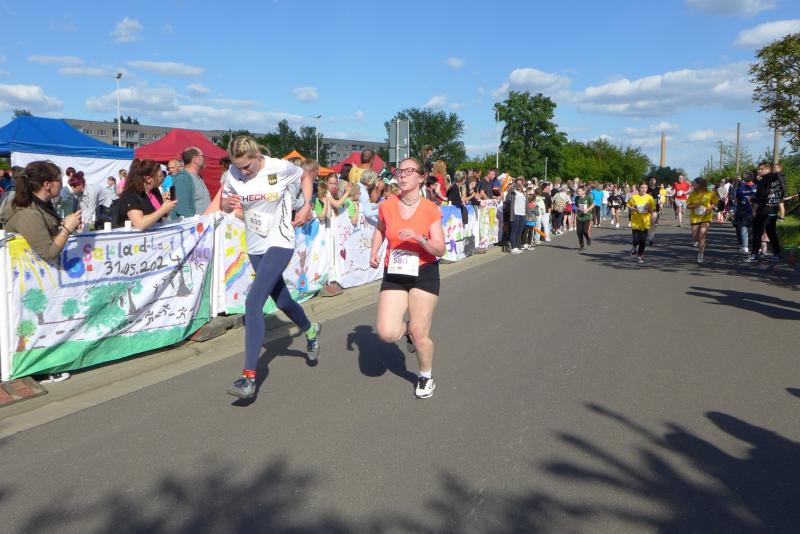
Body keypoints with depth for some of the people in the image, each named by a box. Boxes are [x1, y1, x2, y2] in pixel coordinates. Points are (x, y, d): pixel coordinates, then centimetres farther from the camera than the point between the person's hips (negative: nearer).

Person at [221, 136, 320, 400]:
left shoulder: (280, 168, -12)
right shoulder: (233, 174, -3)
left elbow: (305, 176, 8)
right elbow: (224, 205, 9)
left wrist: (307, 205, -6)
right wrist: (227, 203, -15)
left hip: (280, 244, -5)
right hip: (255, 247, 6)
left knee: (253, 303, -19)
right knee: (282, 301, 18)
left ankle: (249, 378, -18)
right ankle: (310, 331, 52)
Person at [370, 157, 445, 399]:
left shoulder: (431, 209, -11)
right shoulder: (387, 206, -3)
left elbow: (440, 250, -12)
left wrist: (419, 237, -29)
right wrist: (374, 253, 4)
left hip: (424, 273, -2)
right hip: (394, 274, 3)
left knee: (419, 334, -2)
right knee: (387, 333, -11)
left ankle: (426, 377, 27)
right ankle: (407, 329, 27)